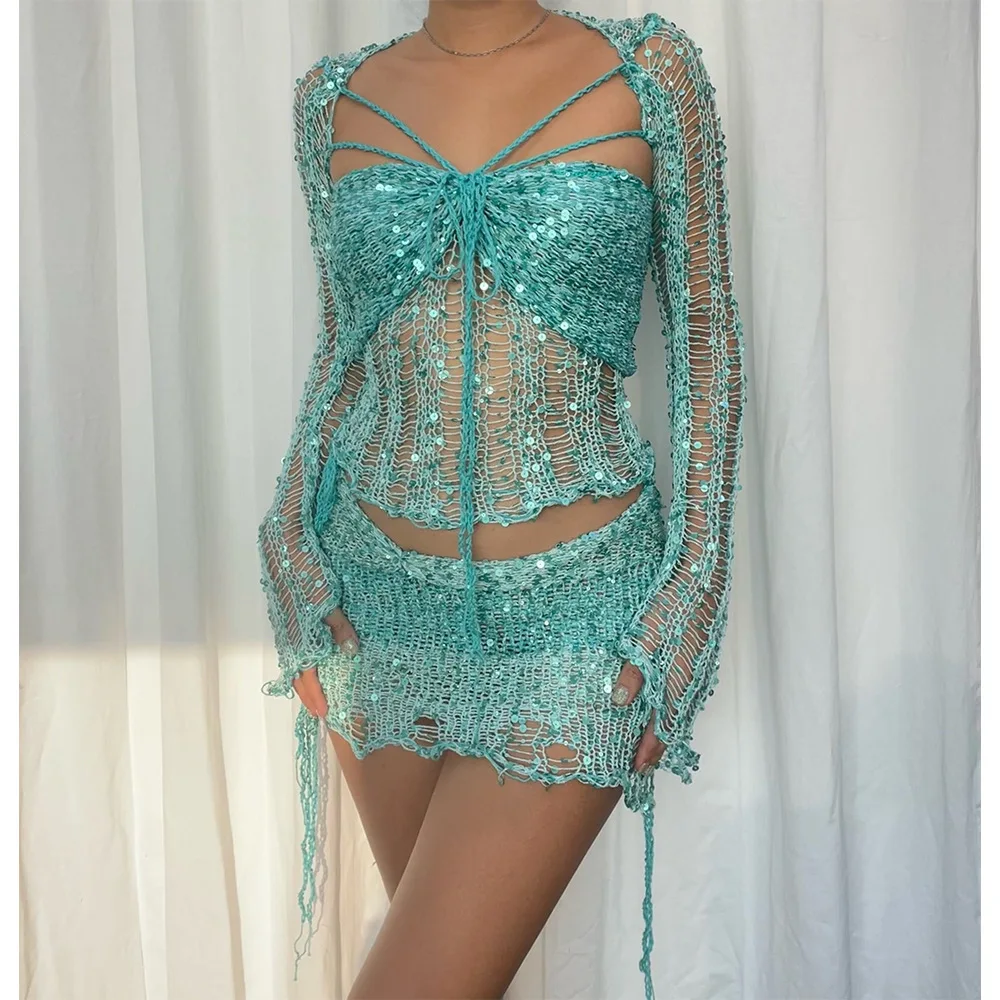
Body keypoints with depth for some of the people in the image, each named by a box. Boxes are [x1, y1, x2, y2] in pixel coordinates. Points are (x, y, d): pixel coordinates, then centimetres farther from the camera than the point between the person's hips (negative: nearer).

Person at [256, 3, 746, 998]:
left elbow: (706, 331, 1)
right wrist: (298, 565, 3)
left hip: (573, 615, -3)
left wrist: (688, 604, -5)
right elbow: (341, 350, 12)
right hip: (378, 600, 4)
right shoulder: (335, 97, 6)